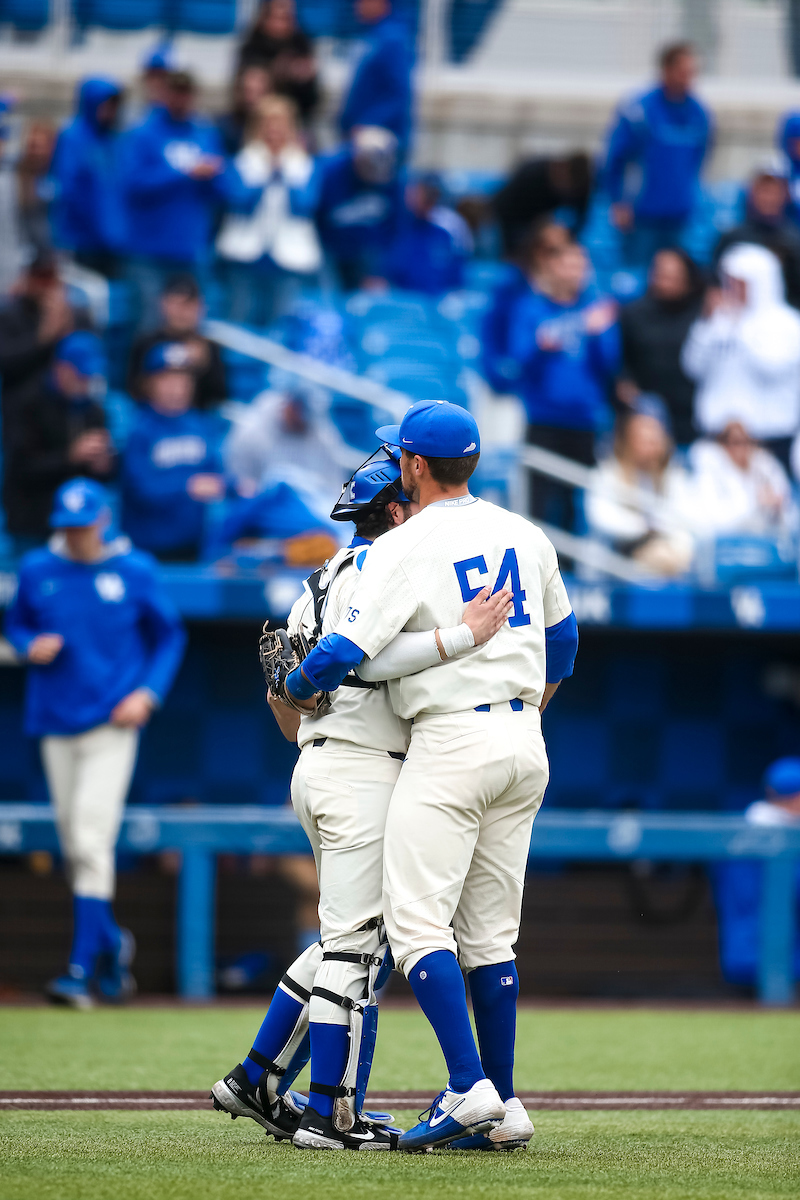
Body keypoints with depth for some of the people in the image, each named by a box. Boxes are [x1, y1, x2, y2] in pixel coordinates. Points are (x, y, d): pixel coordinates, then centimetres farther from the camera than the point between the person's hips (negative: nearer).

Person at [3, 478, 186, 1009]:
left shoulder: (134, 571, -1)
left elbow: (170, 636, 8)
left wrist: (148, 693, -5)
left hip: (112, 725, -4)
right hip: (56, 724, 4)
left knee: (91, 841, -15)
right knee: (74, 847, 8)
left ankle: (83, 968, -17)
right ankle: (112, 942, 28)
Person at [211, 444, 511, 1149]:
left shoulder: (329, 578, 19)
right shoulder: (378, 570, -11)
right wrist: (464, 636, -31)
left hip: (320, 771, 10)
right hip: (364, 772, -10)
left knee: (350, 940, 16)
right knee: (356, 942, -8)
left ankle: (258, 1083, 18)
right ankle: (331, 1116, -8)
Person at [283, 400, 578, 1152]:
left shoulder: (405, 549, -11)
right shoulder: (525, 536, 11)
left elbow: (343, 652, -16)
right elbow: (561, 637, 24)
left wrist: (296, 689, 5)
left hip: (451, 742, -7)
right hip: (525, 747, 7)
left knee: (417, 922, -8)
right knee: (489, 935, 11)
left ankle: (469, 1088, -20)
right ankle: (503, 1110, 8)